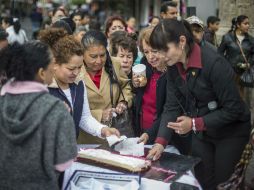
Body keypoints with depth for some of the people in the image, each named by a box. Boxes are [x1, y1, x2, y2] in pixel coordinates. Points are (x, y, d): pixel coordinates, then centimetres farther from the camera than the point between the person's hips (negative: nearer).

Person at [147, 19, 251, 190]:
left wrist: (195, 124, -28)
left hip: (230, 132, -6)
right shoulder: (173, 67, -7)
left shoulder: (214, 63, -29)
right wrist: (160, 142, -18)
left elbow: (233, 109, -25)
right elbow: (172, 106, -7)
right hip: (200, 133, 6)